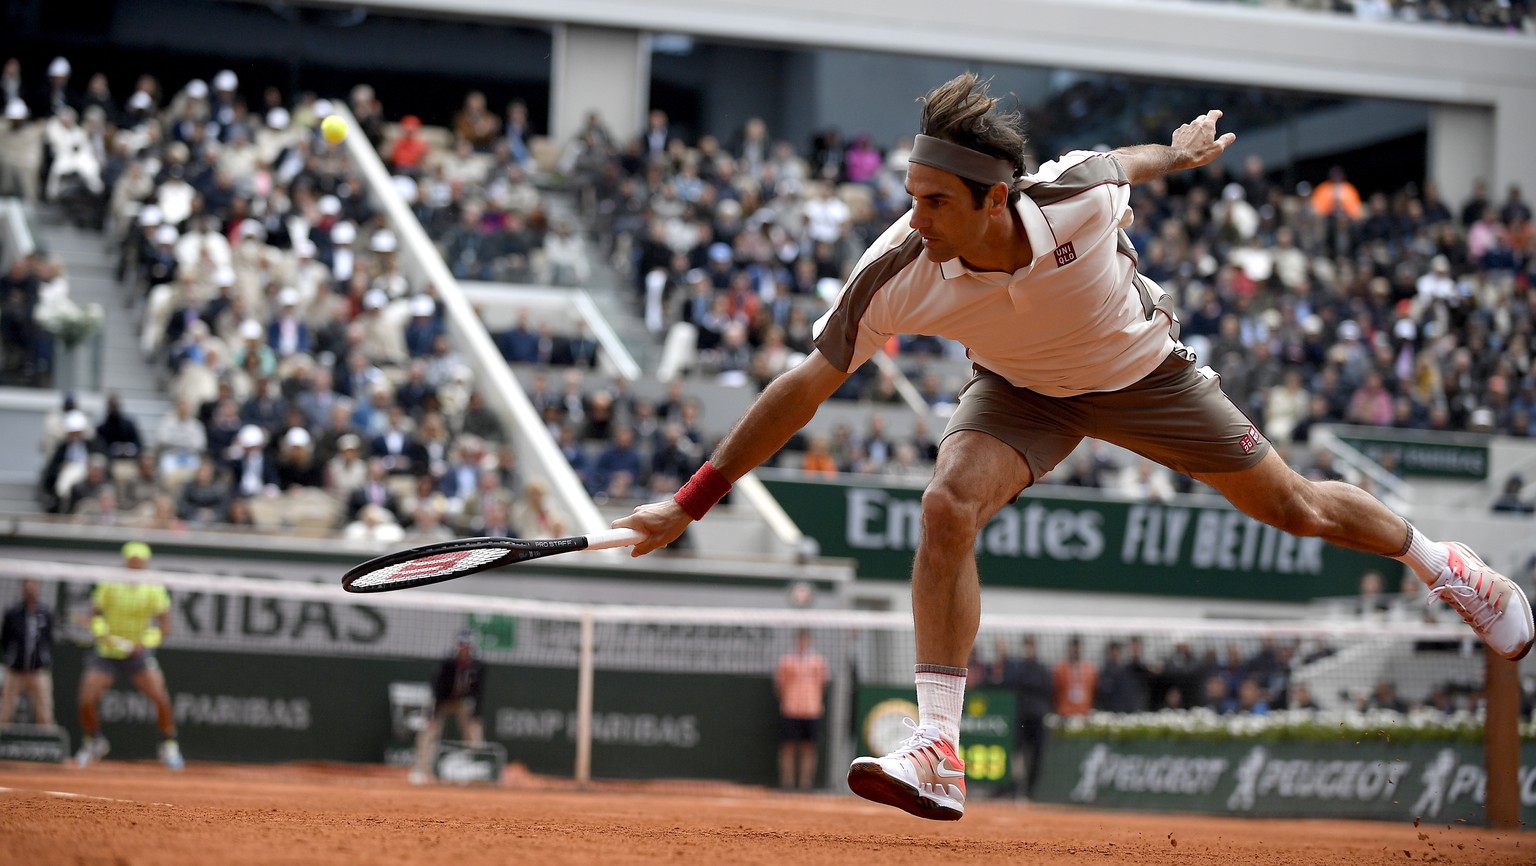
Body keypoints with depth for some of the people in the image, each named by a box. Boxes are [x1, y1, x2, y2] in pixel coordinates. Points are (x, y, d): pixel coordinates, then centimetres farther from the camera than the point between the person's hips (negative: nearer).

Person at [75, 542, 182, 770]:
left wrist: (145, 642, -22)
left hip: (138, 651, 0)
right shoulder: (110, 584, -6)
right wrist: (103, 634, -17)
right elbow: (95, 614, 2)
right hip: (106, 651, 1)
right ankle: (93, 743, 20)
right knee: (86, 701, -9)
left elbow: (164, 623, -7)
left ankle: (168, 746, 2)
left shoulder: (154, 589, -6)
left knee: (161, 698, -18)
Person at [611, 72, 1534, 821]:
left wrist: (1183, 149, 12)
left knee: (1292, 505, 9)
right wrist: (691, 502, -31)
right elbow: (807, 386, -29)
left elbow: (1122, 163, -11)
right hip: (1024, 392, 0)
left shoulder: (1078, 197, -36)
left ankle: (1438, 561, 41)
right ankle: (938, 754, -23)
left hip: (1145, 374, 0)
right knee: (949, 506, -27)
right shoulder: (897, 274, -34)